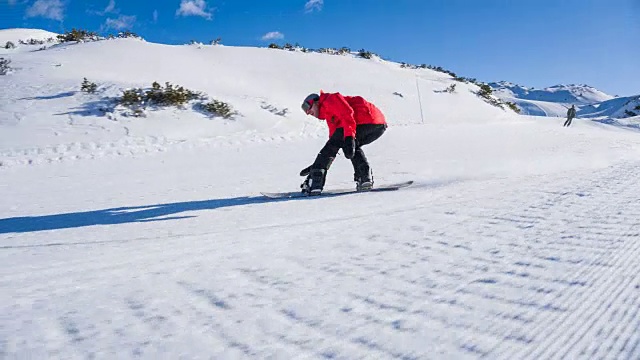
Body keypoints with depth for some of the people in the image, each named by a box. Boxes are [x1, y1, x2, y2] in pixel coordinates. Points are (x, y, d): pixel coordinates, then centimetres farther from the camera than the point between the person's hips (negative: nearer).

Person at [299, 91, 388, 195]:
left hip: (367, 120, -10)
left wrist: (349, 137, -25)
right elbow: (334, 139, 33)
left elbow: (347, 113, -13)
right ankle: (365, 177, 9)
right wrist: (317, 166, 31)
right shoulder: (330, 115, 34)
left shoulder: (330, 99, 6)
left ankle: (315, 184, -8)